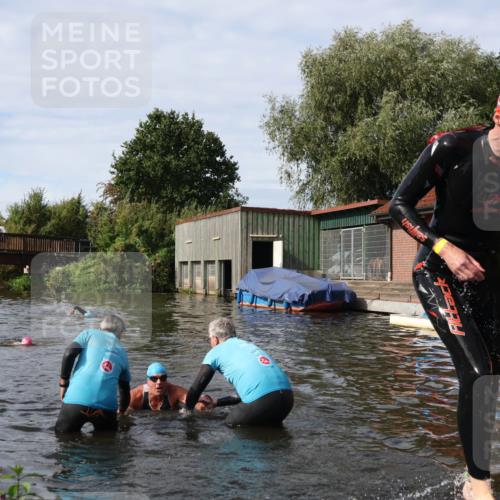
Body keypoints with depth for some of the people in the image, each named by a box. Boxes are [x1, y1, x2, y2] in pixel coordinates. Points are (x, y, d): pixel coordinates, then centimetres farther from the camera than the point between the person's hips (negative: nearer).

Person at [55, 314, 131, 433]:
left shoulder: (90, 333, 16)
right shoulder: (122, 352, 23)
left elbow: (69, 354, -1)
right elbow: (125, 389, 30)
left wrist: (63, 383, 9)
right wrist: (122, 412, 45)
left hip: (76, 400, -1)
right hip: (106, 405, 2)